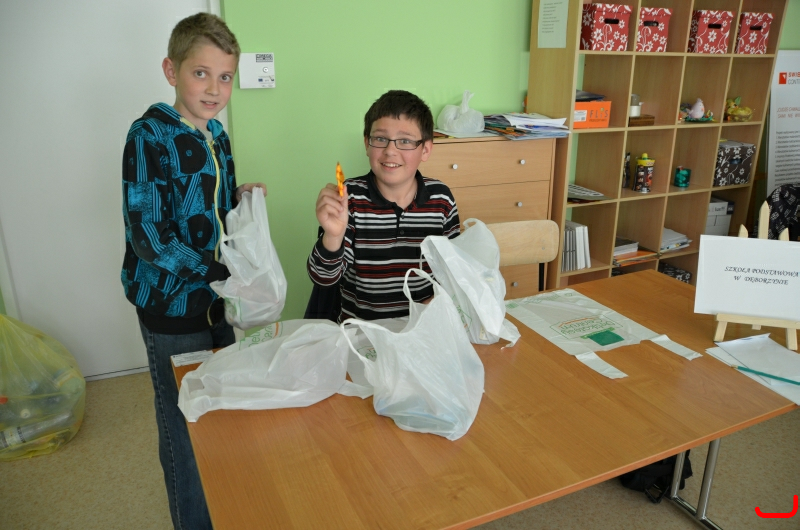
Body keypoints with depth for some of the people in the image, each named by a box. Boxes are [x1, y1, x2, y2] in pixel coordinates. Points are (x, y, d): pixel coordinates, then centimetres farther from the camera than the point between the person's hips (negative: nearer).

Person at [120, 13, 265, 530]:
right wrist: (220, 271, -21)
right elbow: (149, 238, -20)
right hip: (174, 310, -7)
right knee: (187, 429, 9)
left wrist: (240, 200, 0)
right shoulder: (150, 136, -15)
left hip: (221, 299, 7)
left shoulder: (216, 134, 7)